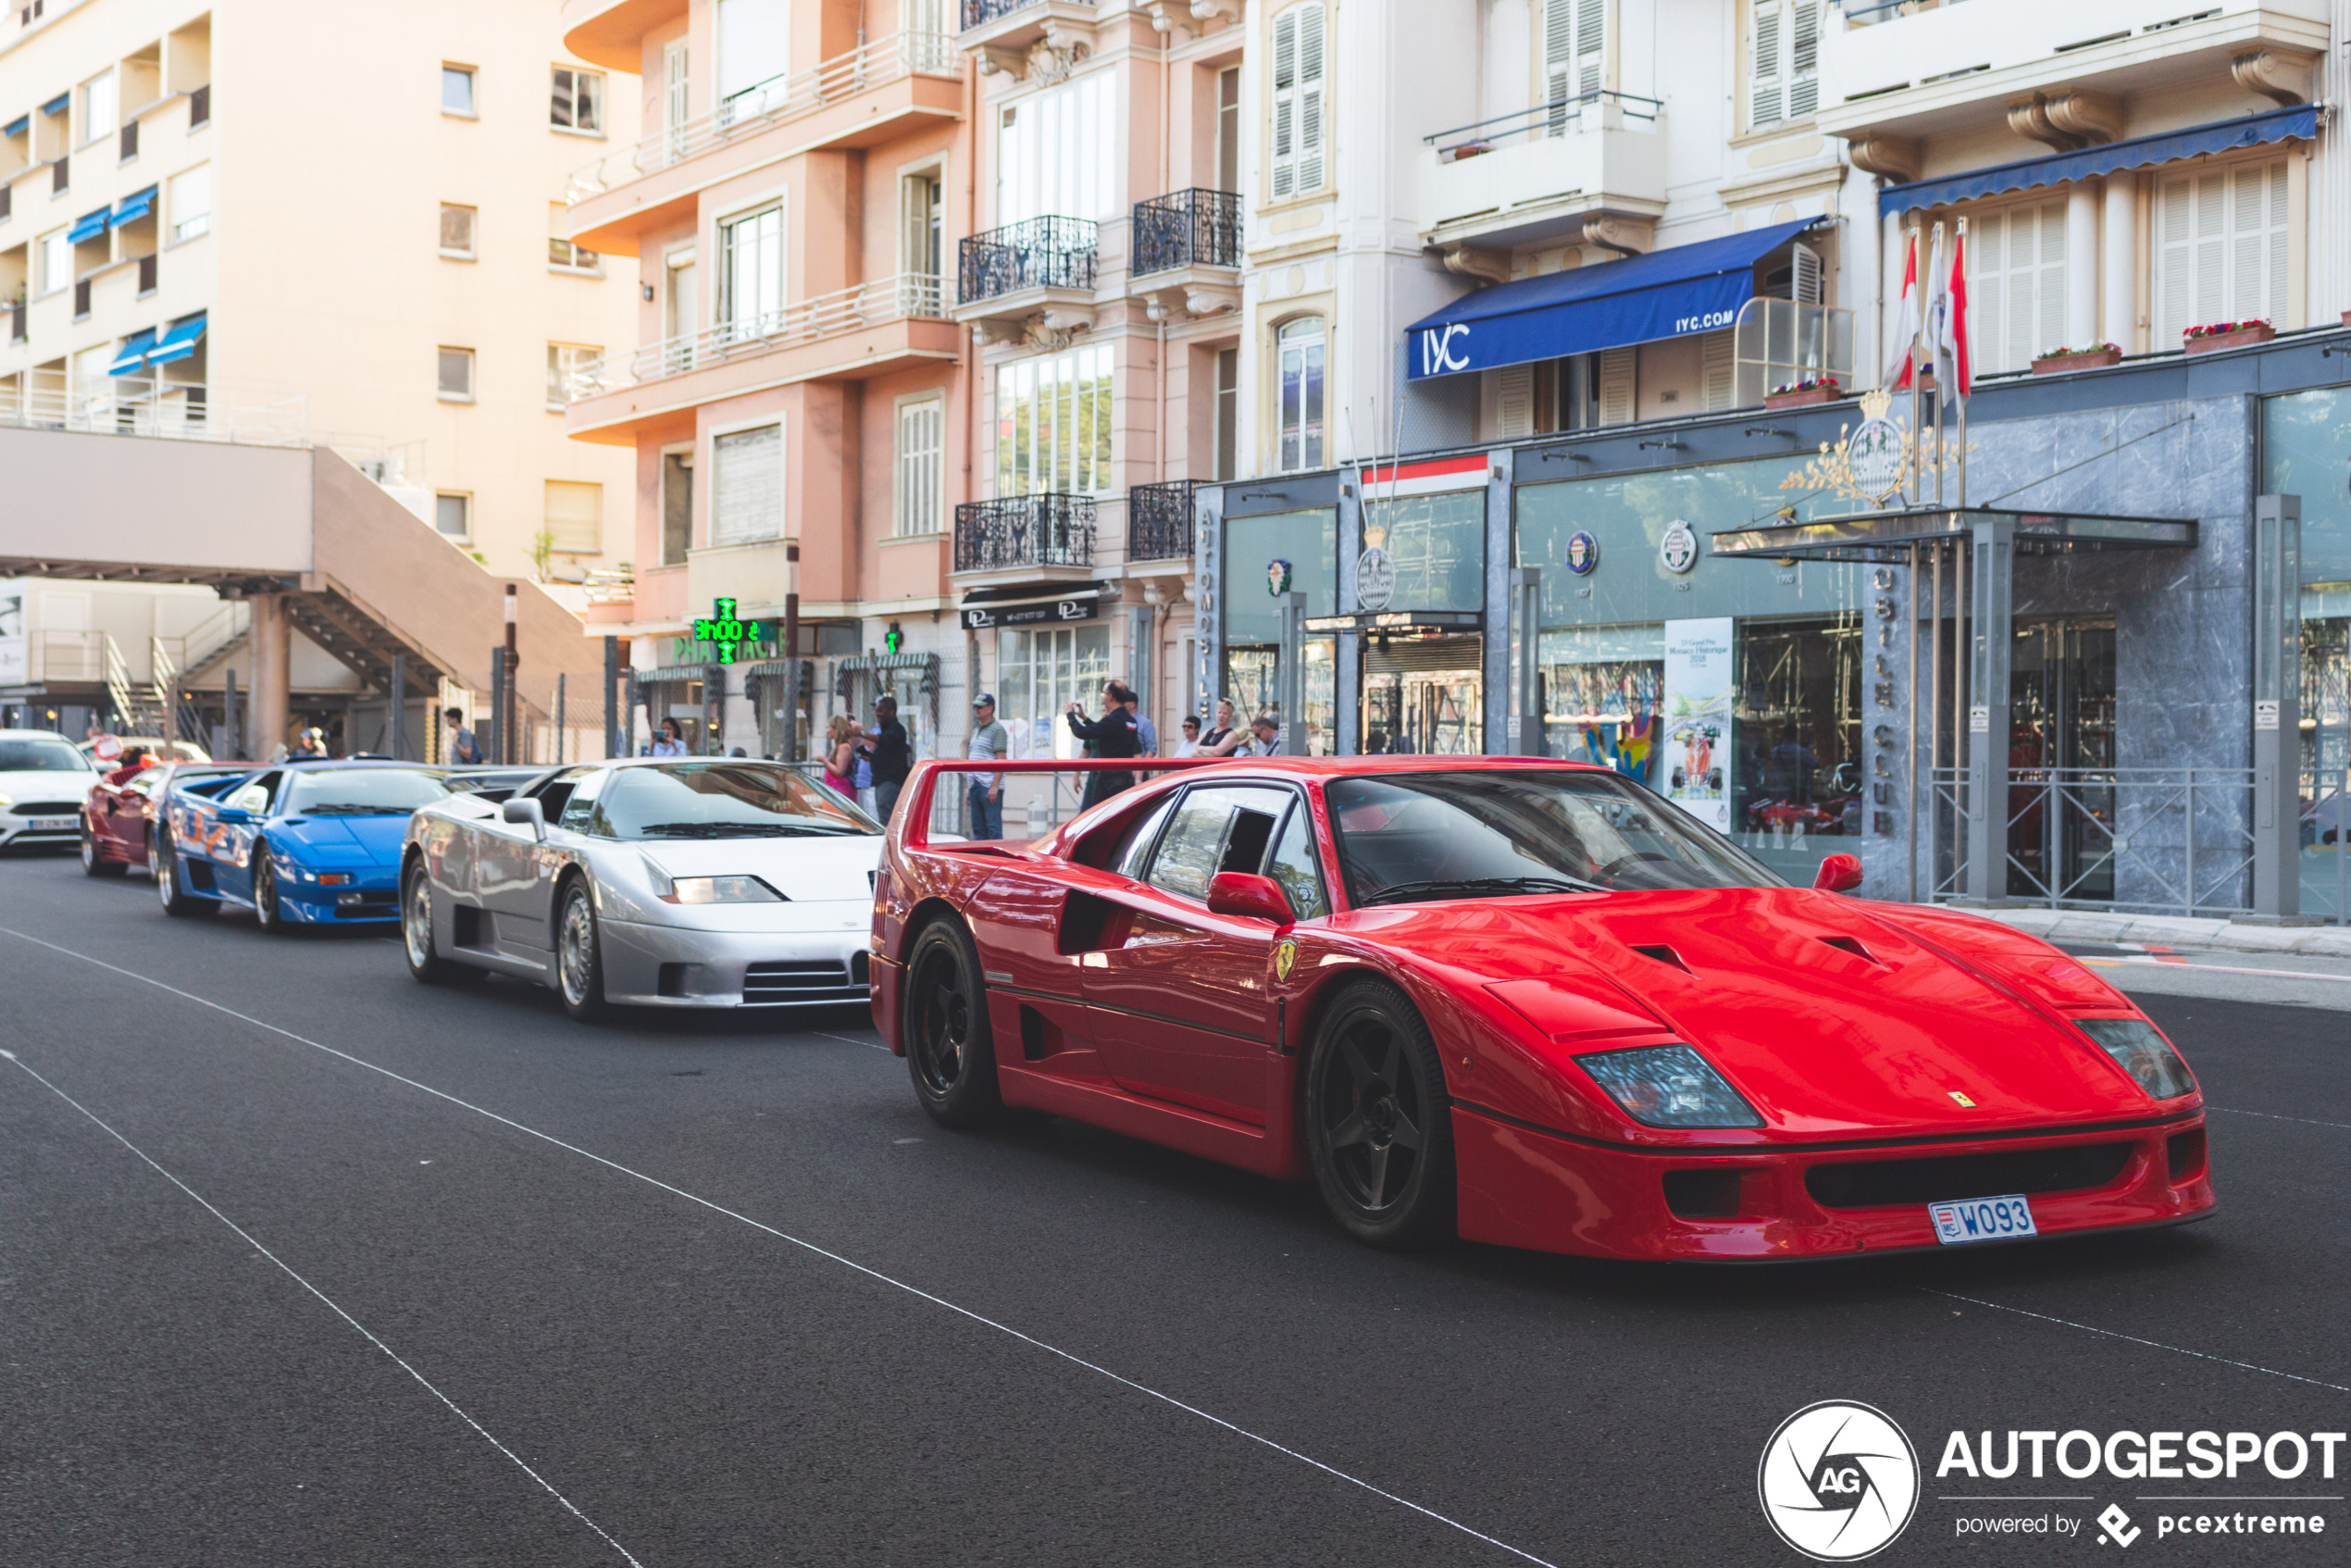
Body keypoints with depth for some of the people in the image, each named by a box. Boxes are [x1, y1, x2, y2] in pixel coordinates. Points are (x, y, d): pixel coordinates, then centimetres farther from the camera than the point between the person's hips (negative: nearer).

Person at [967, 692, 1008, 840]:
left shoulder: (997, 730, -6)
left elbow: (1001, 760, -13)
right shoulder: (976, 730, 20)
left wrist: (994, 786, -20)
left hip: (990, 786, -8)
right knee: (978, 827, 9)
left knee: (993, 827, -8)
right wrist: (968, 786, 20)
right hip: (975, 786, 8)